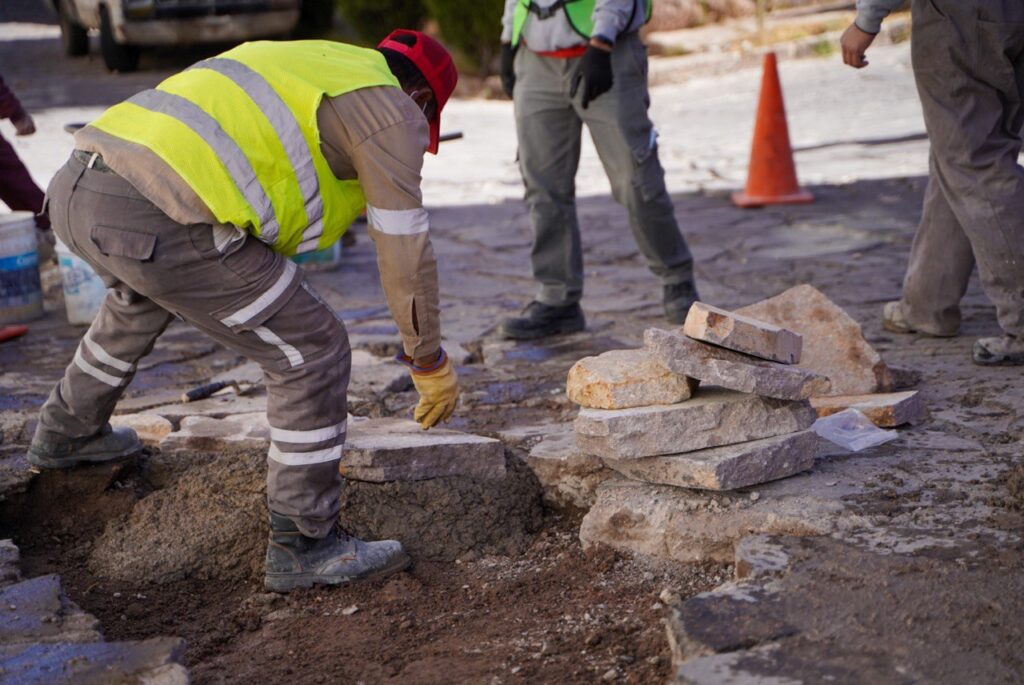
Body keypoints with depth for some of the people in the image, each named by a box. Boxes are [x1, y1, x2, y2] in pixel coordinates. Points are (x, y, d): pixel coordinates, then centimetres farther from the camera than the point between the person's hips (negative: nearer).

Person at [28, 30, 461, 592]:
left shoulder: (284, 64, 32)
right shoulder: (390, 110, 7)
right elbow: (404, 250, 4)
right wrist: (430, 361, 17)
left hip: (79, 188, 9)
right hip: (161, 224, -9)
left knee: (146, 293, 40)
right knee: (312, 355, 4)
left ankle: (67, 433, 60)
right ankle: (301, 545, 14)